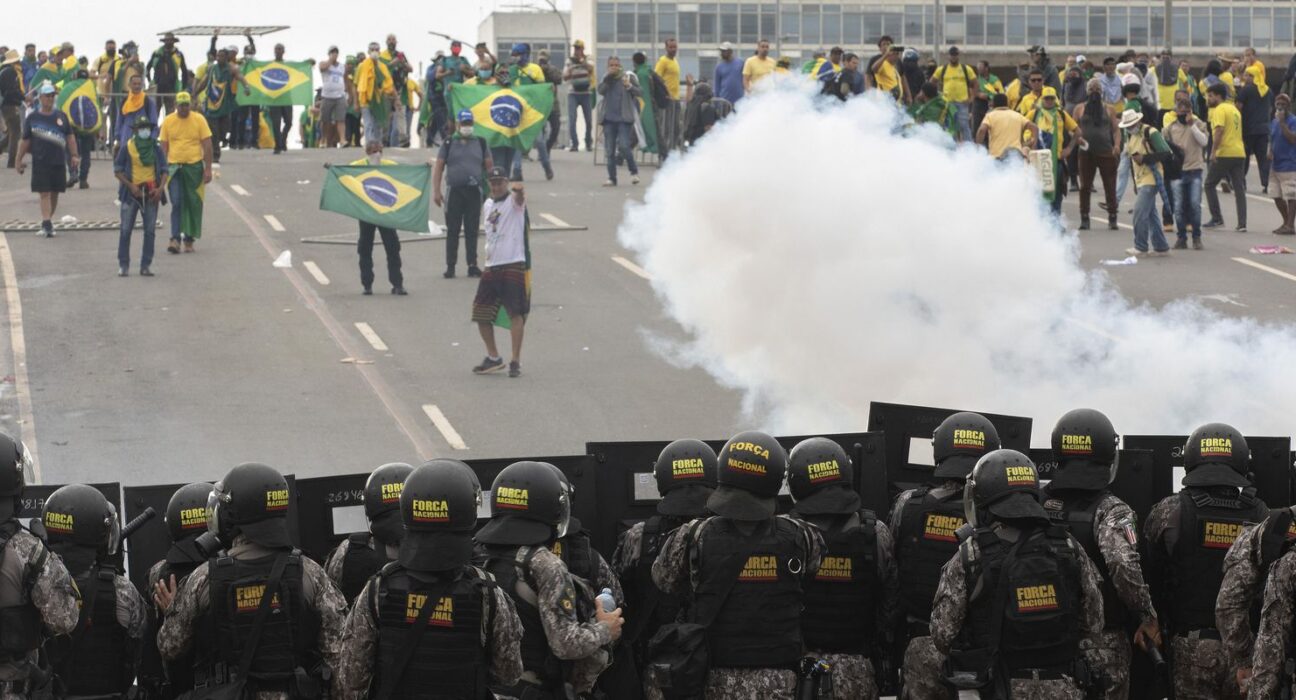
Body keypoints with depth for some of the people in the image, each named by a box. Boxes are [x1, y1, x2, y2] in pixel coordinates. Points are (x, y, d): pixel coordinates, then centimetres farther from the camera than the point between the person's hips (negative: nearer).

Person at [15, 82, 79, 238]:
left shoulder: (61, 116, 9)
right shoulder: (32, 118, 1)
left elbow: (70, 137, 13)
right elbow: (25, 141, 5)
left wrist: (74, 155, 3)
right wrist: (19, 160, 3)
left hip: (58, 162, 3)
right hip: (40, 162, -3)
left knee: (55, 193, 10)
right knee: (44, 193, -10)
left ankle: (48, 220, 24)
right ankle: (46, 223, -16)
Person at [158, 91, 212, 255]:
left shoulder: (199, 120, 0)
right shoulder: (168, 121, 3)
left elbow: (207, 145, 0)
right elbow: (164, 146, 8)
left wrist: (208, 169, -4)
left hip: (194, 166, 0)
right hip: (174, 166, 0)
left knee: (194, 204, 5)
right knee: (176, 203, -8)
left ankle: (189, 239, 14)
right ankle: (175, 239, -12)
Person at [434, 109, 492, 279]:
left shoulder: (481, 143, 10)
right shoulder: (448, 143, 4)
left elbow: (489, 167, 12)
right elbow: (438, 168, 3)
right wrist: (436, 191, -5)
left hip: (474, 191, 1)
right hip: (454, 191, -1)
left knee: (472, 231, 2)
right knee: (452, 231, 1)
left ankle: (472, 265, 5)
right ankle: (450, 267, 5)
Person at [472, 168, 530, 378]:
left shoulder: (514, 200, -4)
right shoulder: (487, 205, 16)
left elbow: (520, 195, -30)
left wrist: (518, 189, -53)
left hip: (515, 264, -7)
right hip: (492, 266, 7)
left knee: (515, 313, -8)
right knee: (481, 314, 7)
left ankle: (516, 361, -2)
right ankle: (493, 358, 21)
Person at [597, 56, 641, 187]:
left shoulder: (628, 77, 2)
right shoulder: (607, 79, 12)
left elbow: (639, 92, -4)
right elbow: (600, 90, -5)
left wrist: (629, 86, -22)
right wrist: (608, 76, -13)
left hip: (624, 118, -4)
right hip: (609, 119, 4)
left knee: (624, 146, -16)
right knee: (610, 150, 3)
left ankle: (634, 172, 3)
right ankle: (612, 178, 9)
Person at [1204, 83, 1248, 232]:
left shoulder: (1219, 110, -8)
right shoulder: (1234, 109, 19)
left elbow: (1219, 130, -21)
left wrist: (1213, 151, -21)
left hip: (1224, 154, -8)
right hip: (1239, 153, 8)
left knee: (1210, 184, 6)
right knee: (1239, 188, 5)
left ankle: (1217, 218, 2)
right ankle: (1242, 223, -1)